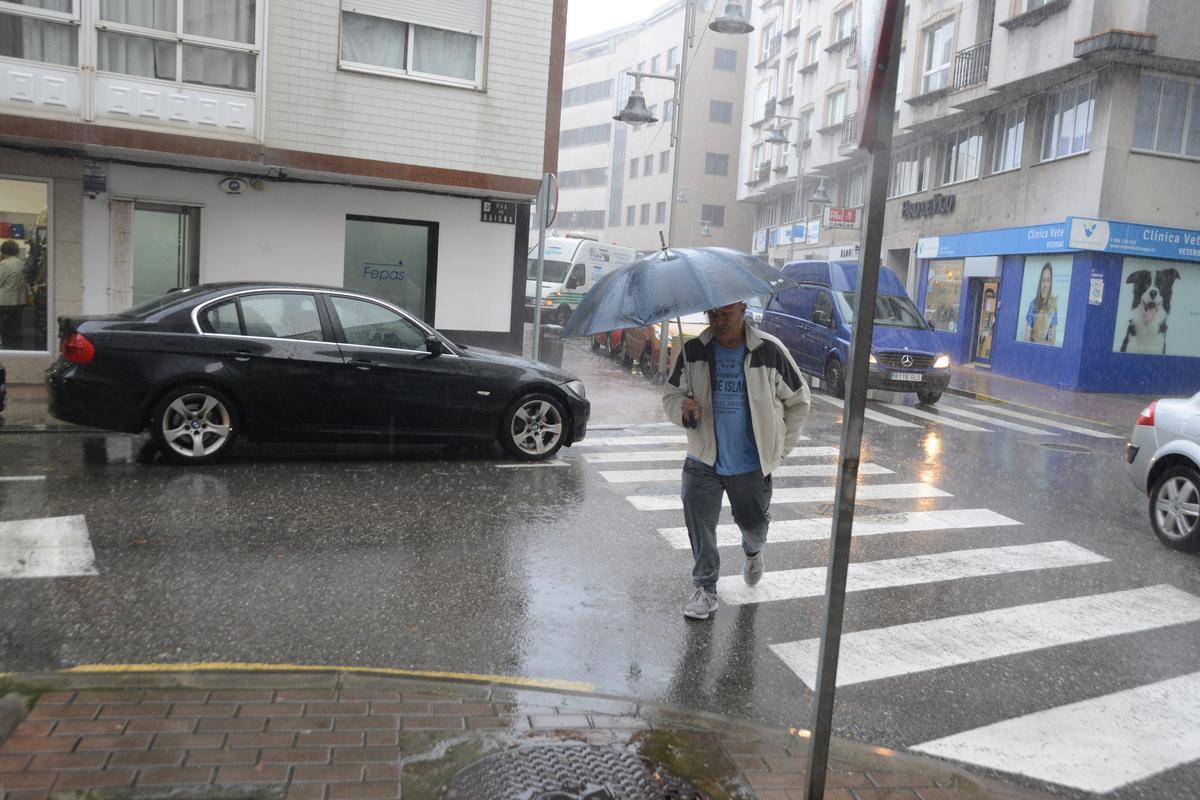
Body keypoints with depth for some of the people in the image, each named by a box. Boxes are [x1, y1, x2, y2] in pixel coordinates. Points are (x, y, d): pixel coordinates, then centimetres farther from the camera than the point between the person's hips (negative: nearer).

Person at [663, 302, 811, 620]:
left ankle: (753, 551, 53)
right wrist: (683, 410, -21)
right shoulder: (693, 351, -6)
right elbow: (671, 395, 3)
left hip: (752, 462, 0)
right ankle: (705, 588, 11)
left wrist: (781, 447, 2)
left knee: (753, 522, 17)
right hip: (703, 459, 1)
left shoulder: (770, 351, -10)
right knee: (699, 523, -8)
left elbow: (799, 400, 2)